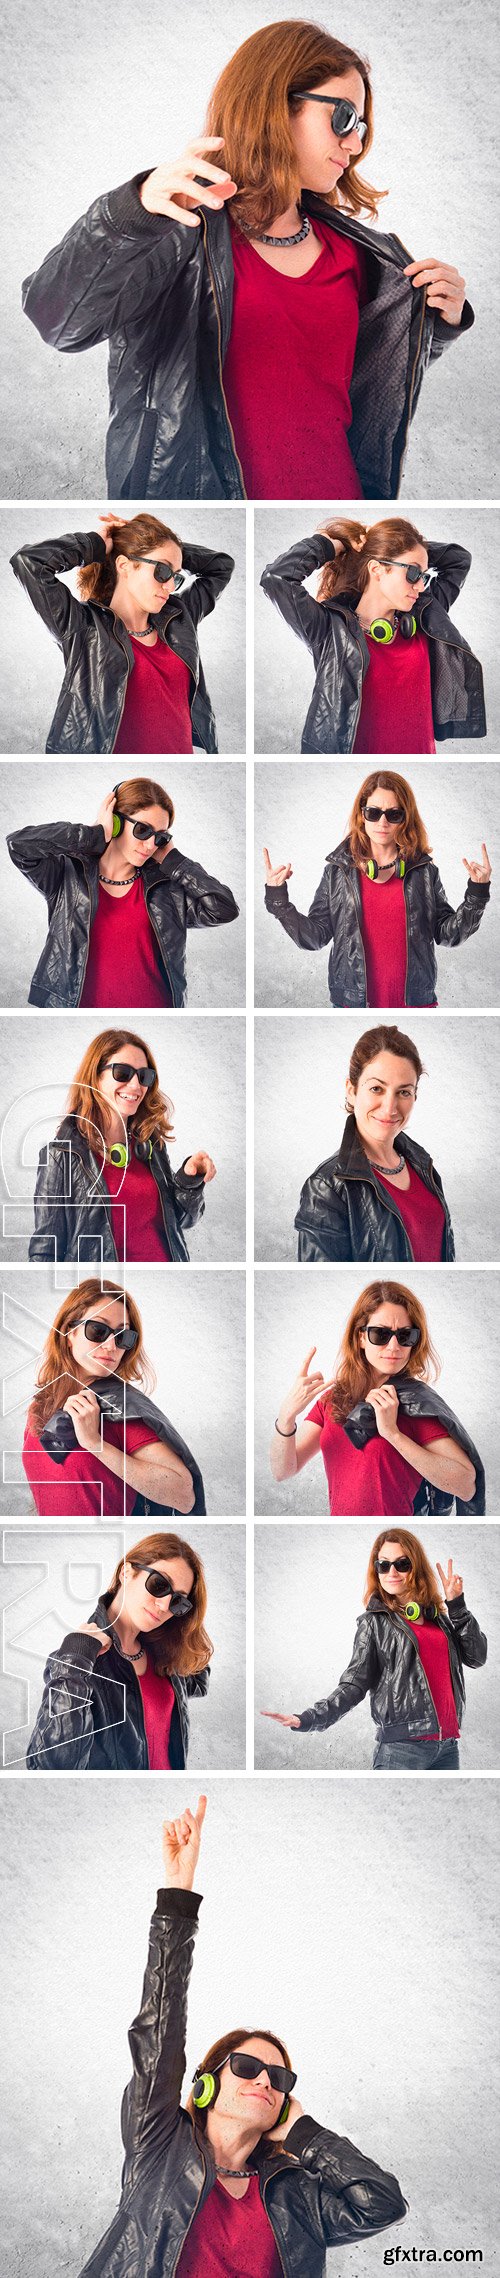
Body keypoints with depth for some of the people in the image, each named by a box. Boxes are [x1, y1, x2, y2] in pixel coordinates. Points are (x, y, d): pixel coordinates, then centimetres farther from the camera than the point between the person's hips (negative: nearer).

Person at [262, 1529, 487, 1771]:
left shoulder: (438, 1616, 16)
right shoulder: (375, 1622, 3)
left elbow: (476, 1657, 10)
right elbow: (354, 1685, -3)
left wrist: (457, 1605, 4)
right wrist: (307, 1720, -18)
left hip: (447, 1745, 5)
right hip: (401, 1748, -5)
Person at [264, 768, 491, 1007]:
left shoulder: (424, 871, 4)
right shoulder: (337, 871, 3)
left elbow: (448, 935, 4)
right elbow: (314, 937, 2)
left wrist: (477, 893, -6)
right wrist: (278, 900, -8)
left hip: (415, 999, 0)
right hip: (353, 999, 0)